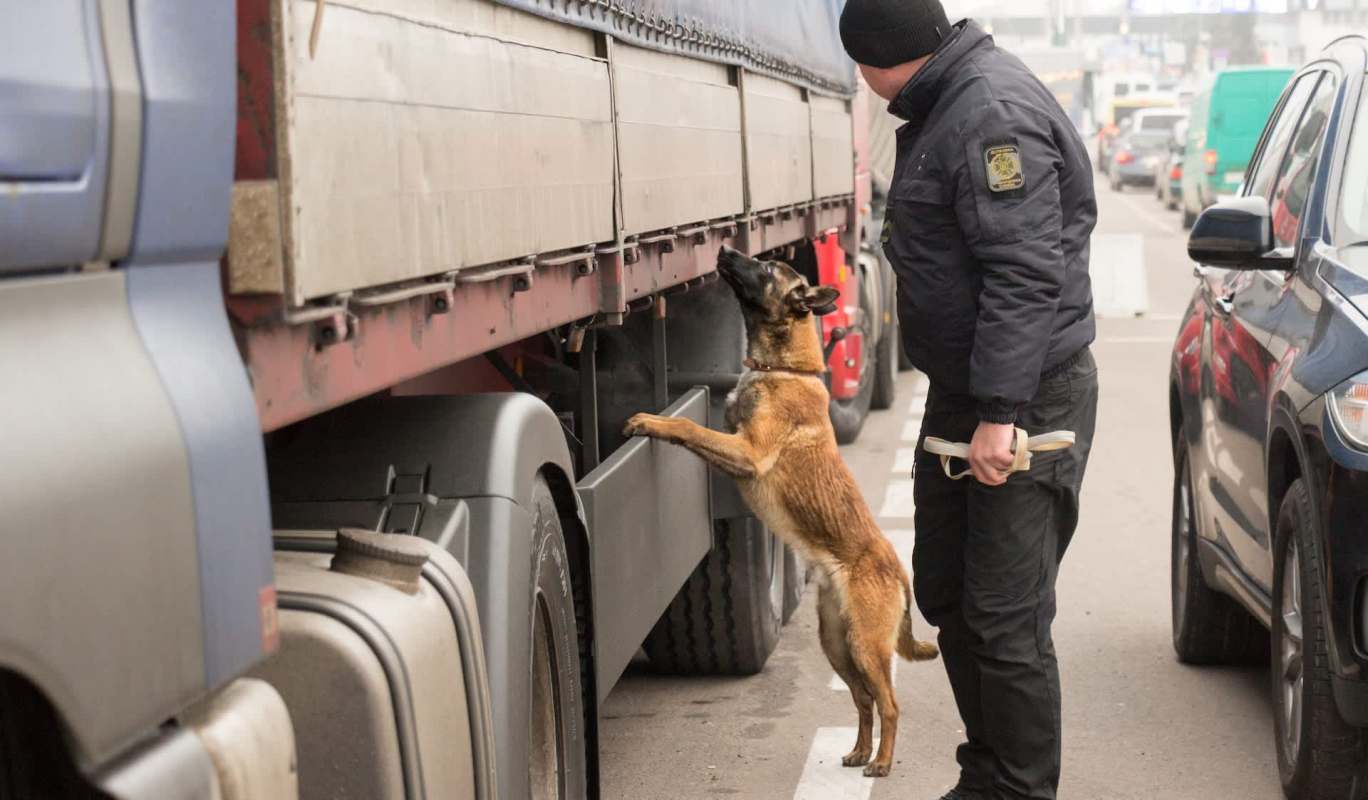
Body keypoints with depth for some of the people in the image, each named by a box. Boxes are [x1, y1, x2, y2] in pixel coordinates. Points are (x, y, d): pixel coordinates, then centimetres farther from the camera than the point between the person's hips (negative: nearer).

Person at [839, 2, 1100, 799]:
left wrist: (1000, 411, -28)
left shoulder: (995, 113, -21)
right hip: (965, 391, 11)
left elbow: (1025, 276, -26)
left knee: (1006, 621, -7)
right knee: (946, 592, 18)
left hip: (1026, 401, -11)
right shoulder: (945, 105, 12)